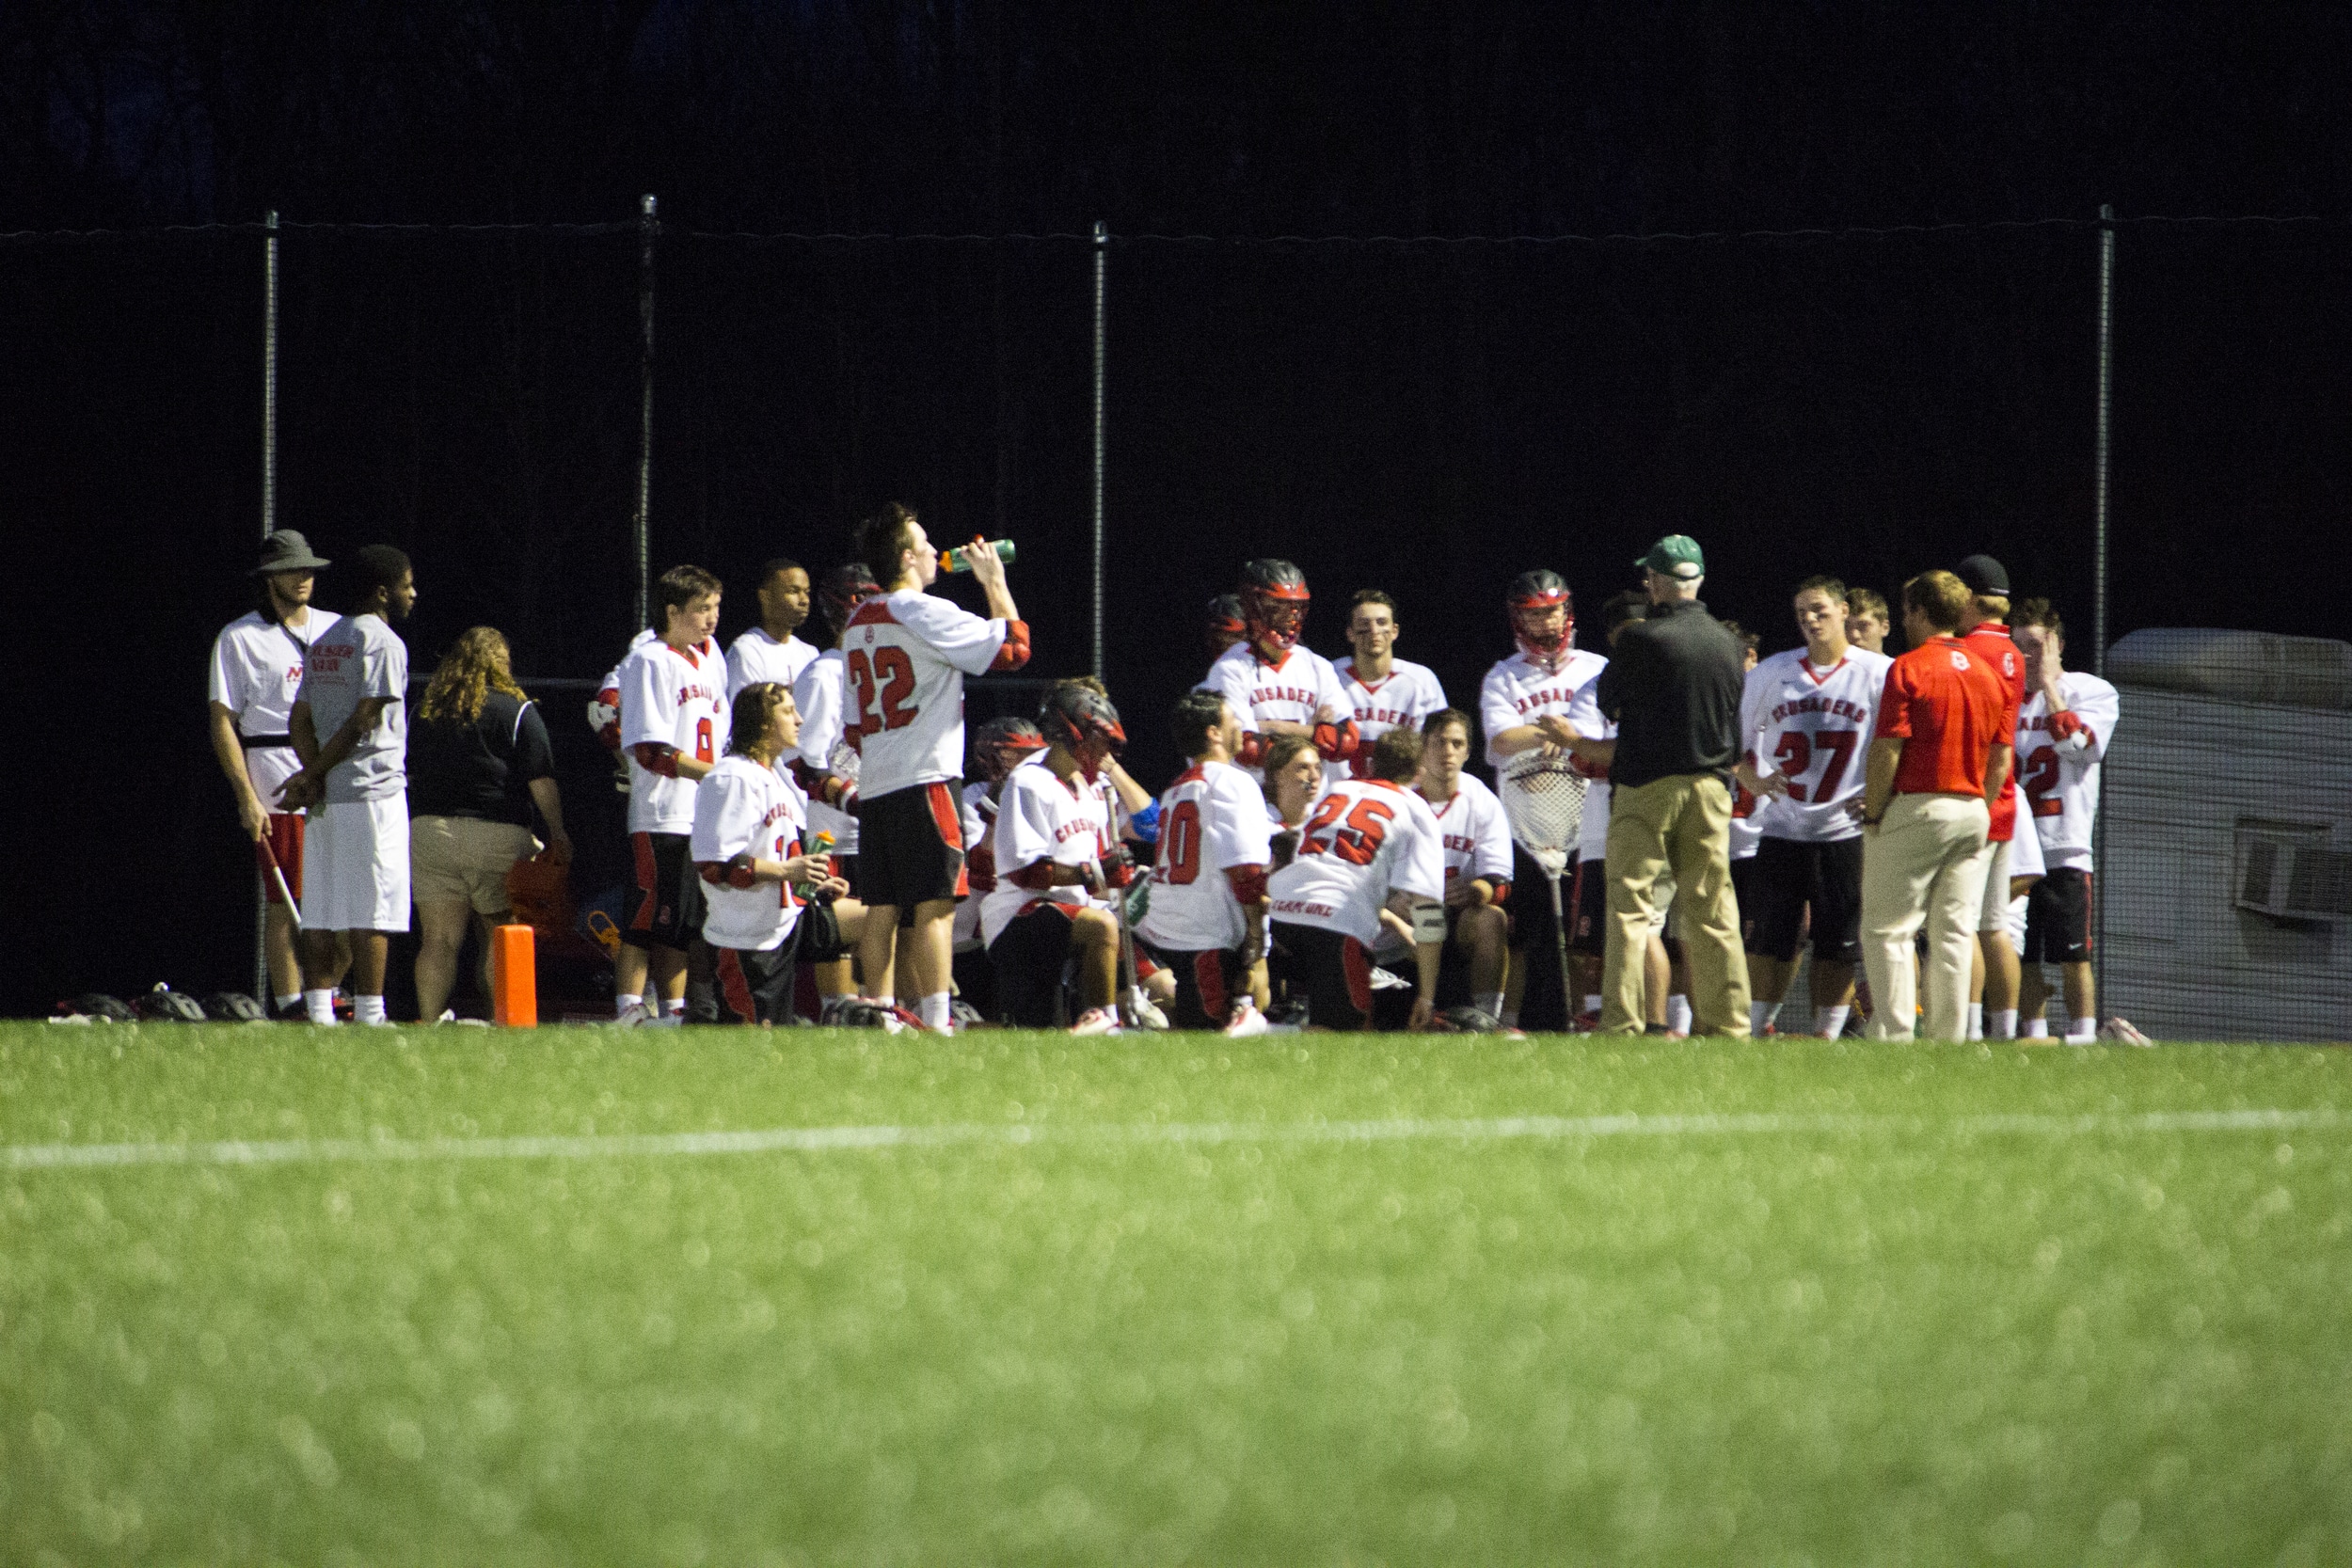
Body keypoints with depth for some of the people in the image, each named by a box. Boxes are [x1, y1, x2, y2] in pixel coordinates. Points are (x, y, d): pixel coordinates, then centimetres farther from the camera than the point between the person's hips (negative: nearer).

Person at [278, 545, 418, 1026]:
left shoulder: (323, 643, 15)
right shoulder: (383, 643, -9)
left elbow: (299, 721, 9)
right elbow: (364, 721, -15)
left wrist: (314, 775, -3)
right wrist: (311, 775, -8)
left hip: (326, 798, 7)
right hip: (373, 789, -7)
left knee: (320, 913, 5)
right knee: (372, 912, -7)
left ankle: (319, 1014, 4)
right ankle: (368, 1015, -10)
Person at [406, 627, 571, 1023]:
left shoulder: (427, 709, 10)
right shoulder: (518, 711, -1)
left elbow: (408, 775, 14)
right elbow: (541, 781, -6)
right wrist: (558, 835, -1)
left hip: (429, 828, 3)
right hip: (497, 835, -3)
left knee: (438, 938, 3)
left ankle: (429, 1021, -4)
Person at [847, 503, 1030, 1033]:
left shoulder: (858, 623, 15)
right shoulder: (927, 613, -9)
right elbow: (1014, 646, -9)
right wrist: (994, 582, 3)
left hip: (872, 785, 8)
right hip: (925, 780, -8)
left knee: (881, 910, 7)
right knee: (935, 905, -8)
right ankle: (936, 1022, -13)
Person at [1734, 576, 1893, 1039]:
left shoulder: (1878, 673, -1)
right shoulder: (1772, 673, 6)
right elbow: (1736, 739, 13)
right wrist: (1755, 781, -5)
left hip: (1846, 828, -2)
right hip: (1782, 828, 2)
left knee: (1840, 940, -2)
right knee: (1770, 937, 2)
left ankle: (1828, 1032, 6)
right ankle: (1756, 1027, 12)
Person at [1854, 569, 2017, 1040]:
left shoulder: (1908, 668, -8)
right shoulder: (1991, 673, 11)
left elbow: (1887, 750, -13)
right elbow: (2001, 759, 12)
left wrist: (1872, 813, -5)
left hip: (1915, 807, -6)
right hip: (1973, 812, 6)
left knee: (1887, 930, -2)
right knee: (1955, 933, 7)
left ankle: (1893, 1034, -9)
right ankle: (1949, 1041, 5)